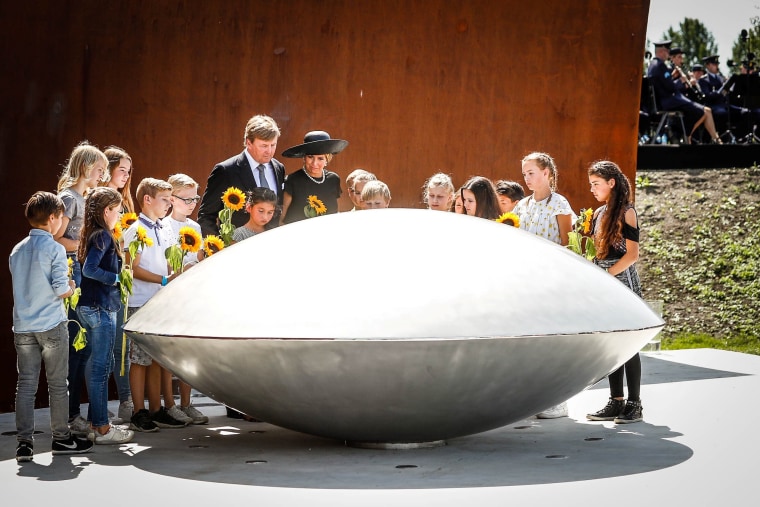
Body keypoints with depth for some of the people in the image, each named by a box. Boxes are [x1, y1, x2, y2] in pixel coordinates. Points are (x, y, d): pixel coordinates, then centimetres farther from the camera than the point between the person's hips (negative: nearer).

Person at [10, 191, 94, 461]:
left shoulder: (17, 250, 9)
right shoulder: (55, 249, -10)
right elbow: (61, 290, -16)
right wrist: (72, 287, 6)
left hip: (23, 327, 5)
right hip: (51, 326, -5)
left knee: (25, 384, 5)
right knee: (57, 384, 6)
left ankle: (24, 443, 1)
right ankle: (61, 438, 15)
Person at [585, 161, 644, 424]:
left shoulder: (626, 212, -7)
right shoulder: (599, 214, 15)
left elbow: (632, 254, -13)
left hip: (621, 281, -8)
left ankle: (634, 405, -1)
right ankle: (616, 402, 13)